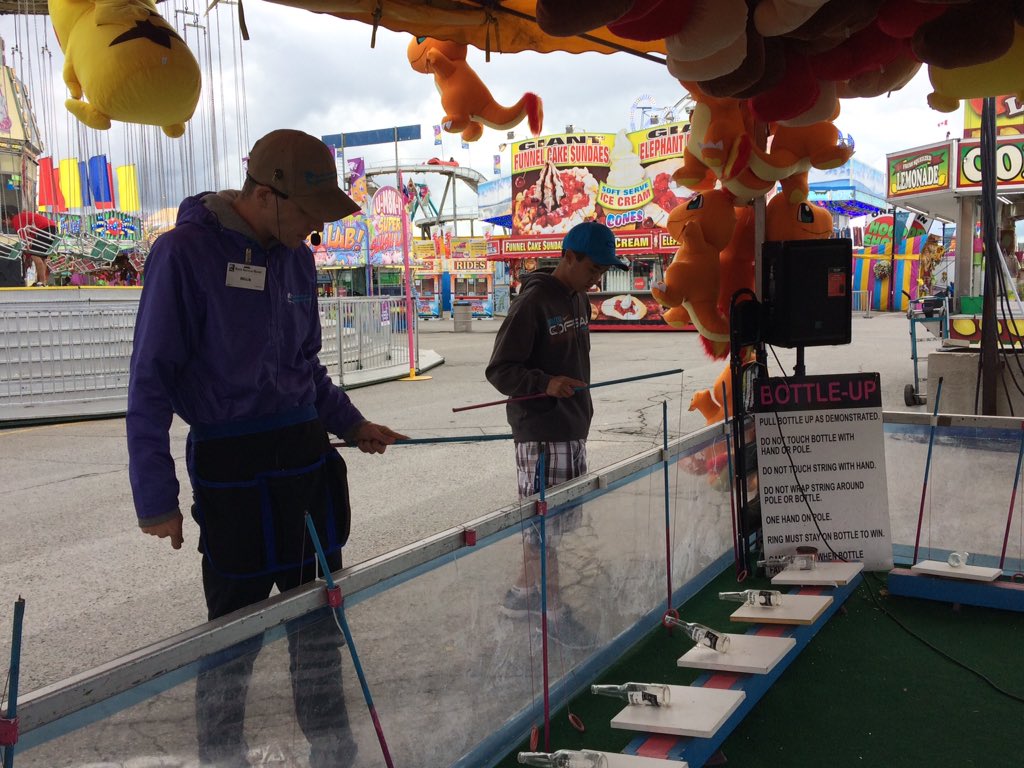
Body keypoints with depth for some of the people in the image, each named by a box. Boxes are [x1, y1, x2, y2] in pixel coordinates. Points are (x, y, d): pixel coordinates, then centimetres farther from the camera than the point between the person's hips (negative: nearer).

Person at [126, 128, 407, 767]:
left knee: (320, 614, 16)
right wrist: (155, 495, -11)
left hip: (309, 455, 7)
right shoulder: (186, 252, -13)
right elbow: (151, 381, -12)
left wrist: (350, 423, 12)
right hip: (233, 467, -7)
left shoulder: (296, 258, 8)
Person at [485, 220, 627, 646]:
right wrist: (545, 384, -29)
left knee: (563, 519, 15)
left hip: (573, 431, 9)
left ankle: (523, 590, 29)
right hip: (539, 432, -9)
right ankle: (555, 612, 8)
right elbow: (499, 369, -16)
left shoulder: (578, 300, 13)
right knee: (542, 523, -2)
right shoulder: (533, 302, -14)